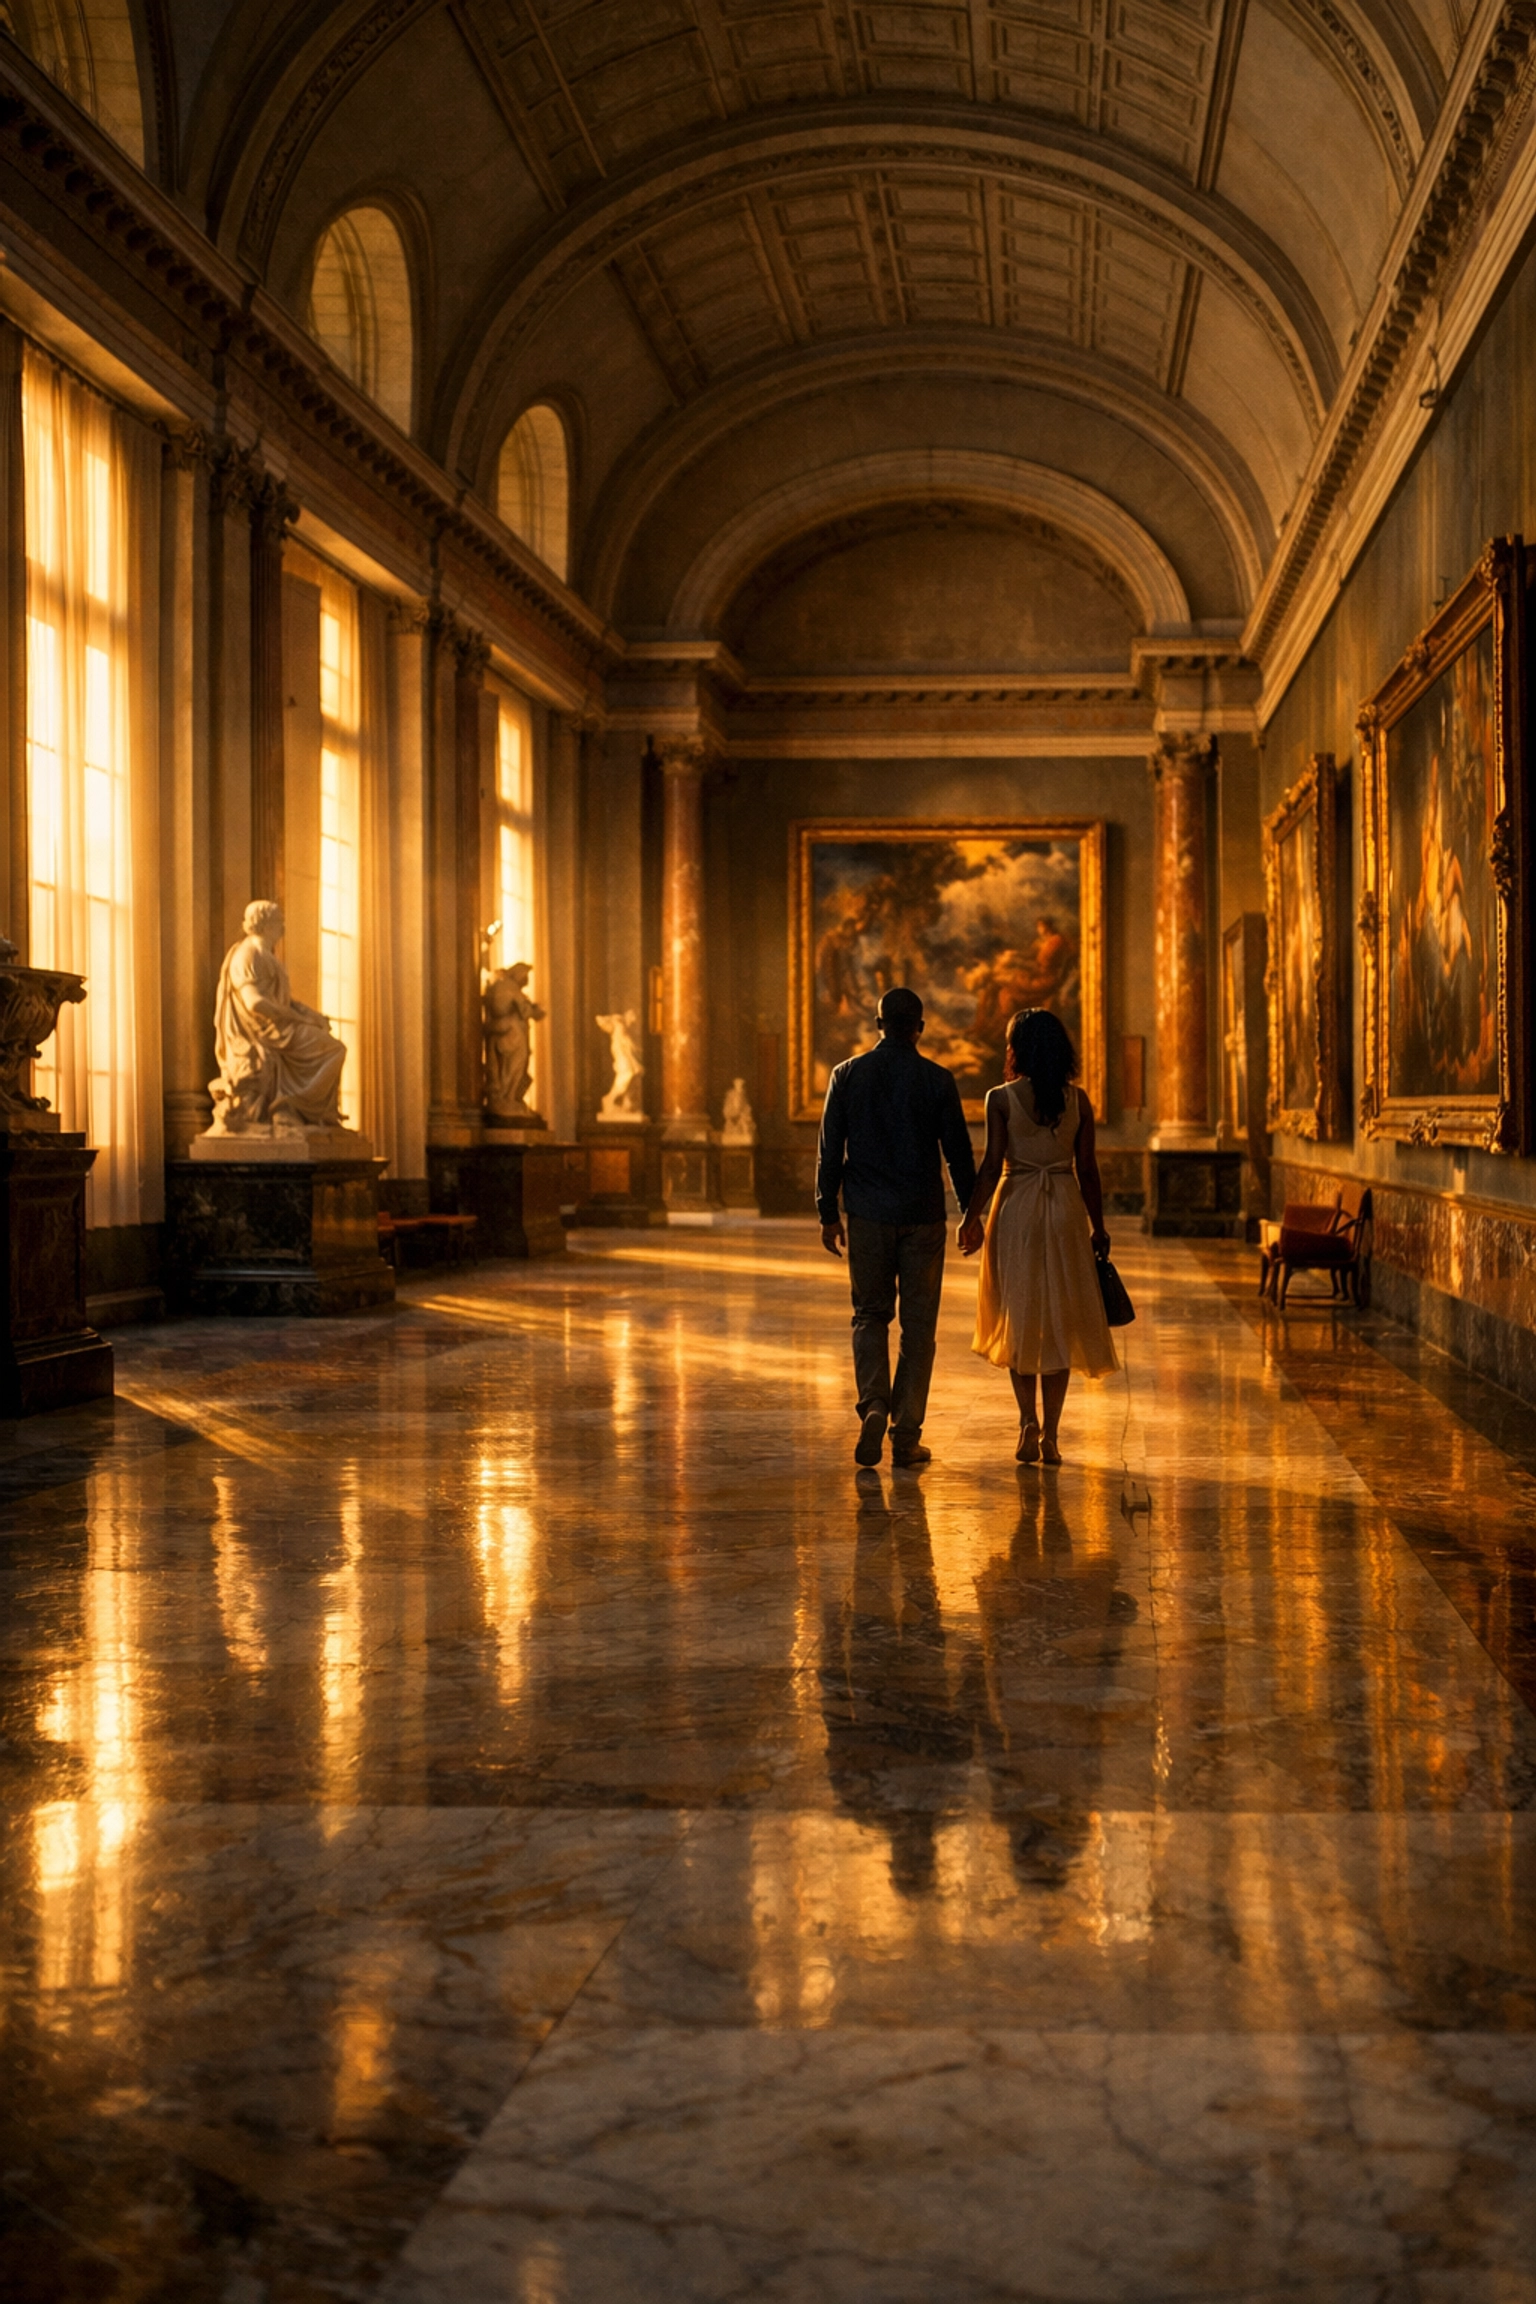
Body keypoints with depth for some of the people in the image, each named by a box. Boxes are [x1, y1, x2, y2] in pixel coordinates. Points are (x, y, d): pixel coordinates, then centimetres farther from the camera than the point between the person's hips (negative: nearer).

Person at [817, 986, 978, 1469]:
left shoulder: (847, 1075, 0)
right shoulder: (937, 1080, -4)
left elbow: (830, 1151, 1)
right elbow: (959, 1153, -1)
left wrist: (828, 1214, 9)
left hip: (867, 1214, 1)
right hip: (922, 1216, -1)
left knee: (870, 1315, 14)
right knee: (918, 1324, 6)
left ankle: (873, 1407, -8)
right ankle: (906, 1437, 6)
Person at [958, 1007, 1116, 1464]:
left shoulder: (1001, 1098, -6)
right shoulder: (1078, 1100, 1)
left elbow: (992, 1165, -10)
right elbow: (1087, 1170, 3)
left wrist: (972, 1217, -3)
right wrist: (1098, 1226, 11)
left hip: (1016, 1208, -2)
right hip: (1066, 1208, 2)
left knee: (1020, 1316, 11)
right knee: (1059, 1319, 8)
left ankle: (1029, 1422, -2)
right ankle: (1049, 1435, 8)